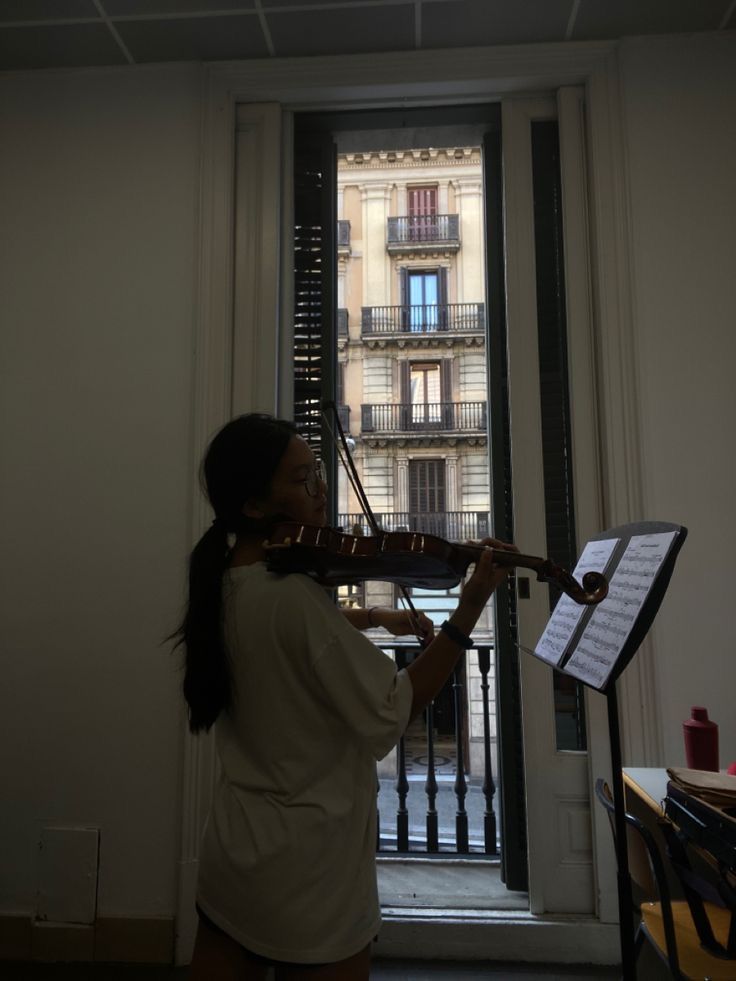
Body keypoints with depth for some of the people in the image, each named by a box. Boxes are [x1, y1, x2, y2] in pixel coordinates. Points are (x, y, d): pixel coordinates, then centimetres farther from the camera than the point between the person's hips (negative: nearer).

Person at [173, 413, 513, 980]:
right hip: (312, 867, -7)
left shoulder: (224, 583, -2)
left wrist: (374, 619, 8)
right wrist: (470, 610, -23)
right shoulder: (295, 596, -28)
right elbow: (392, 713, -23)